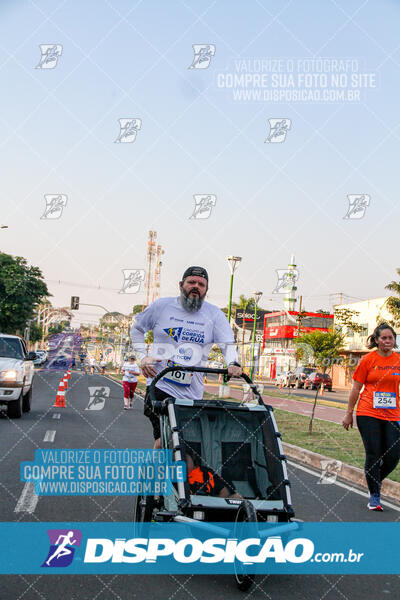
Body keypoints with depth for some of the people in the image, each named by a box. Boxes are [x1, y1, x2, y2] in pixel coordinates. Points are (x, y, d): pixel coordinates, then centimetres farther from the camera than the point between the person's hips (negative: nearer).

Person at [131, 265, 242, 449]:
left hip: (192, 393, 2)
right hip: (160, 385, -1)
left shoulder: (214, 314, 7)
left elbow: (227, 343, 1)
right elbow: (137, 329, 19)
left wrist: (233, 364, -20)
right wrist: (142, 356, 5)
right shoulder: (161, 306, 6)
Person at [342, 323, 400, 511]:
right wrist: (349, 413, 3)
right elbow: (356, 388, 3)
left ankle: (376, 481, 32)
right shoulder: (368, 360, -2)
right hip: (368, 414, -3)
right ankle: (374, 496, 12)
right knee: (373, 454, -2)